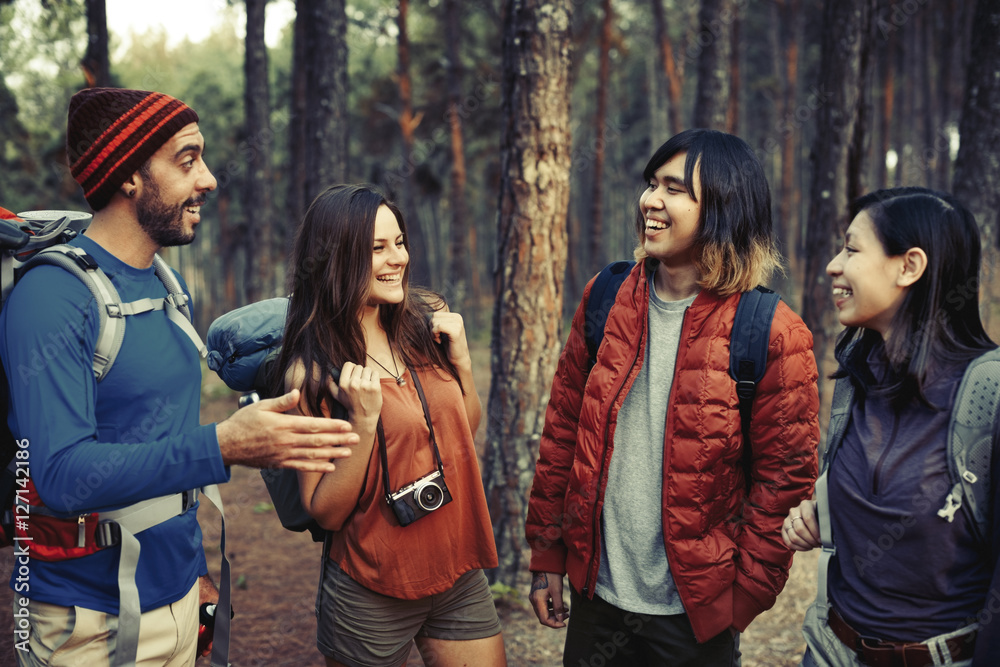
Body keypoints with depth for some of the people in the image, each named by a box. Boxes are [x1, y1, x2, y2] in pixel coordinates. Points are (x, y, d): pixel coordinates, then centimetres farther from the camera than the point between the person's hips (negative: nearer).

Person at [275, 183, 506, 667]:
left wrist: (461, 359, -6)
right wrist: (364, 420, -24)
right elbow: (325, 512, -12)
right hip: (371, 595, -4)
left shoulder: (426, 321, -2)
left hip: (459, 575, 4)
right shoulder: (311, 370, -13)